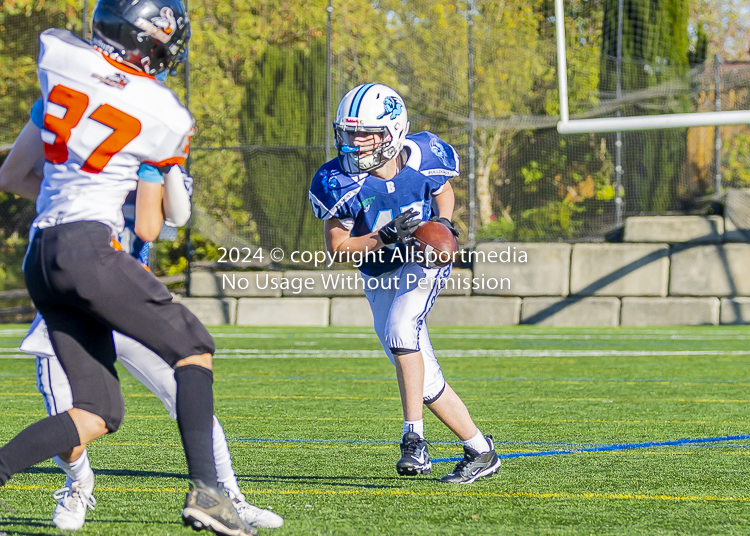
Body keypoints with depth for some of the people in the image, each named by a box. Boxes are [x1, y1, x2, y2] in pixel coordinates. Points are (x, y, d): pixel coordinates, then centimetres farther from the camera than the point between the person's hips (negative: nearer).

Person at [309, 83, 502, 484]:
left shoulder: (423, 158, -14)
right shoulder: (339, 182, -17)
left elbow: (444, 191, 9)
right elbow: (337, 246, -13)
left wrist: (442, 224, -11)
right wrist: (384, 237, -28)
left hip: (425, 263, -2)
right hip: (380, 278, 2)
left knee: (399, 329, -31)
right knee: (425, 380, 2)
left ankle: (414, 438, -27)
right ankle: (479, 450, 16)